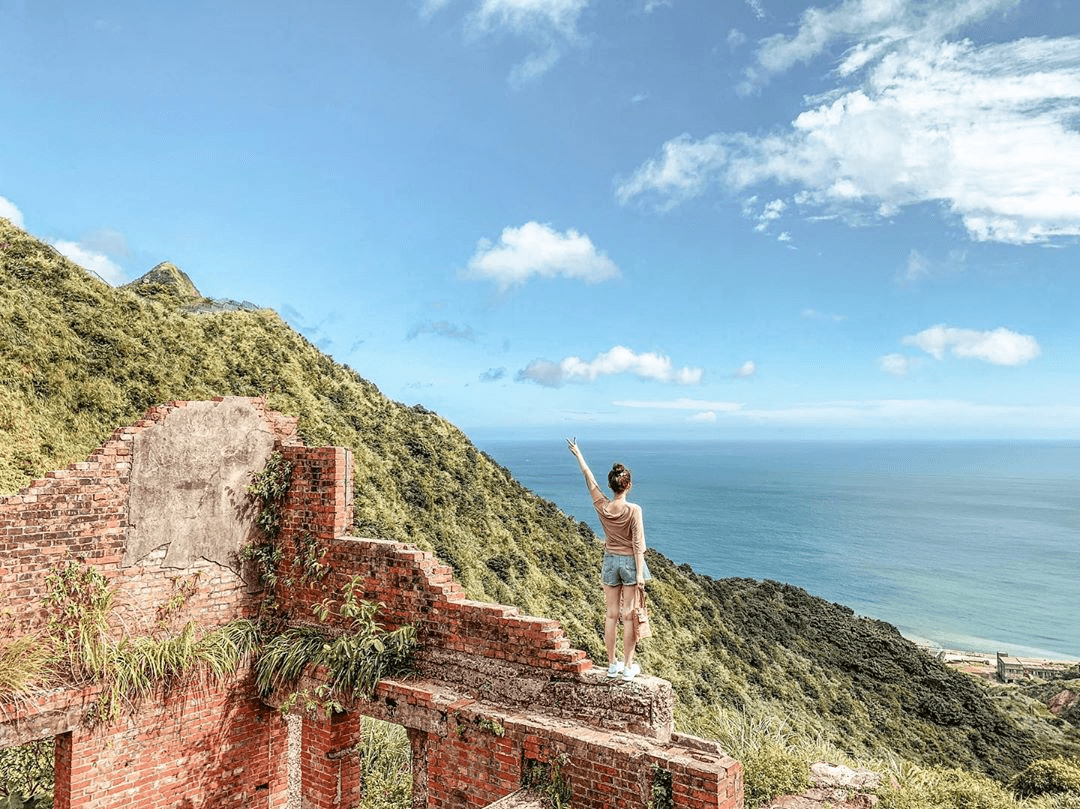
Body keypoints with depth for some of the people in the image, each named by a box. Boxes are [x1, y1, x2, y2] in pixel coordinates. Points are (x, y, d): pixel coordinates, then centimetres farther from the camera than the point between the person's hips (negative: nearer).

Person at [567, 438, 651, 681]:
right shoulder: (633, 510, -17)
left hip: (610, 561, 4)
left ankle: (612, 664, 19)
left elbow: (590, 480, 7)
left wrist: (578, 455, 20)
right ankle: (628, 666, 10)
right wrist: (640, 573, -9)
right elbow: (637, 543, -15)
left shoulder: (601, 507, -7)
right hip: (630, 562, -4)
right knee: (629, 616, 3)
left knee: (611, 614, 11)